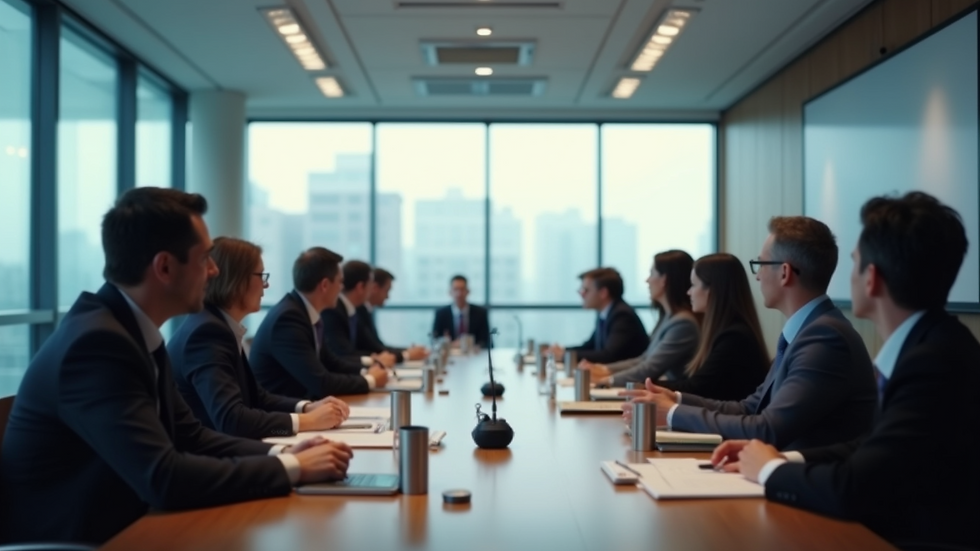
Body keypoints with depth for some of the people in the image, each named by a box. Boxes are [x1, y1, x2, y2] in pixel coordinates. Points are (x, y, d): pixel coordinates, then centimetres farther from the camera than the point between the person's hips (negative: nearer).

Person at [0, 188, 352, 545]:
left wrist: (279, 454, -6)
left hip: (114, 528, 8)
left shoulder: (133, 328, 3)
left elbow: (189, 436, 8)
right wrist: (292, 468, -20)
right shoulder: (97, 341, -23)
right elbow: (164, 478, -27)